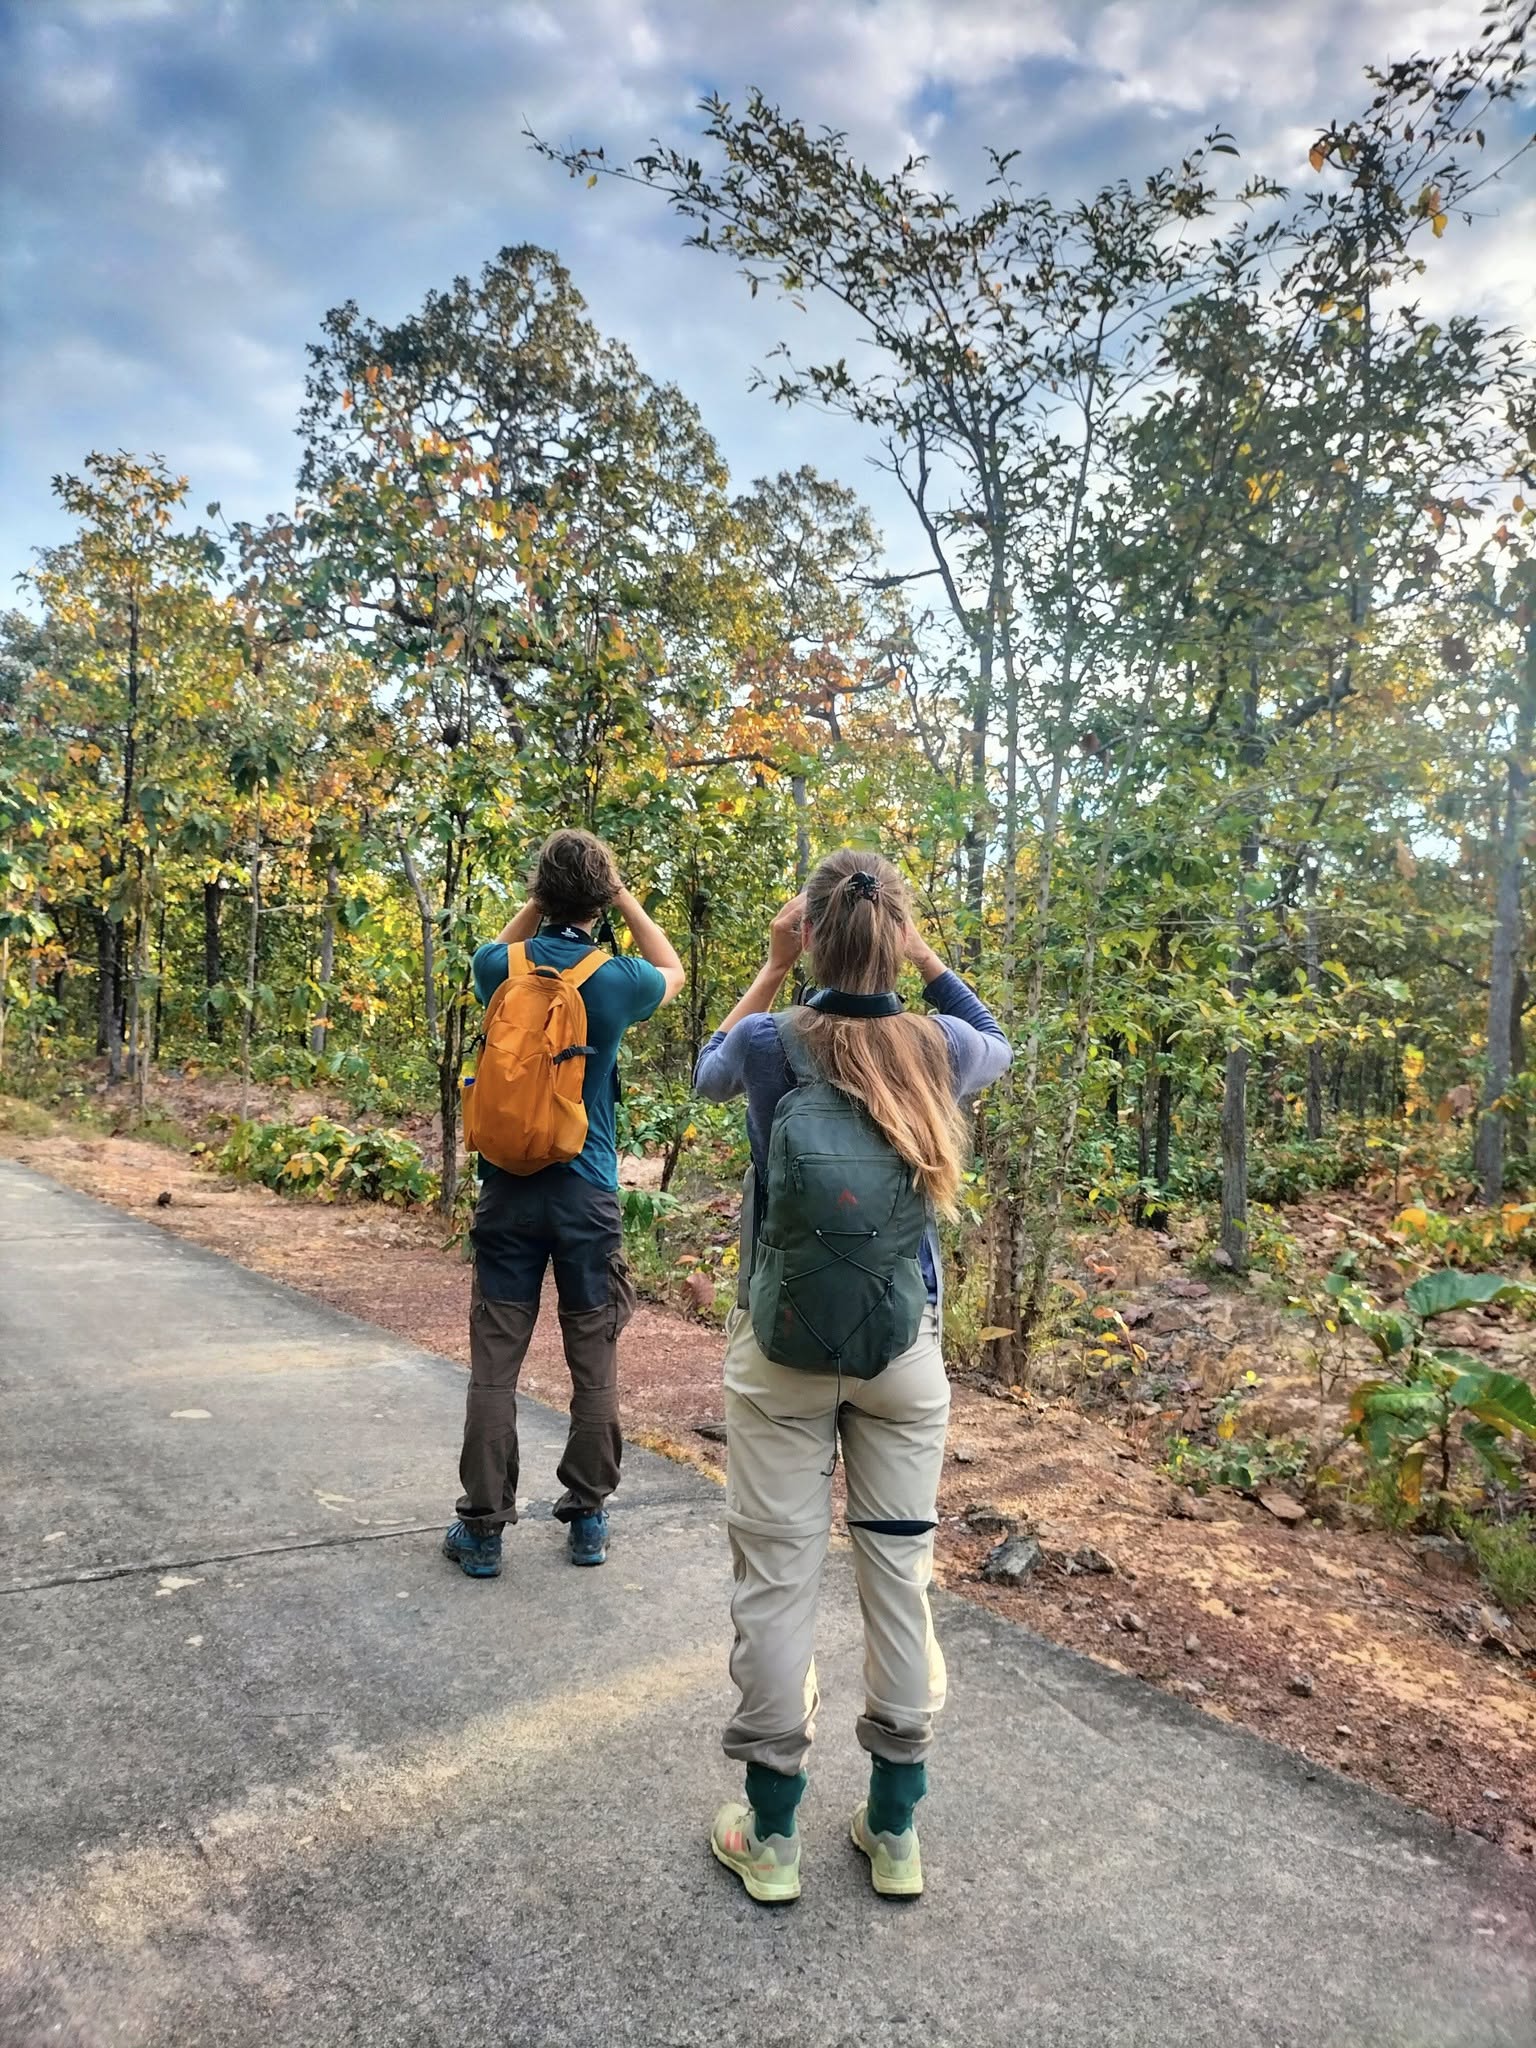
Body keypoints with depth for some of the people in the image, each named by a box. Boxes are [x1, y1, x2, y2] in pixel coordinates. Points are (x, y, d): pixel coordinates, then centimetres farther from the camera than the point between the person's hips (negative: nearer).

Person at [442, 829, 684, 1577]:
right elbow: (673, 971, 16)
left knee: (495, 1363, 6)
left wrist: (538, 901, 13)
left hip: (509, 1191, 1)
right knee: (594, 1364, 10)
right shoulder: (616, 980, -8)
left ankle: (483, 1528, 14)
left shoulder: (502, 969, -3)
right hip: (587, 1196, -1)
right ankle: (588, 1517, 21)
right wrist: (625, 900, 12)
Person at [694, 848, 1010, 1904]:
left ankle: (772, 1833, 21)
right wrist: (928, 960, 9)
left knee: (776, 1577, 8)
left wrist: (772, 968, 9)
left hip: (780, 1351, -1)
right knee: (900, 1571, 12)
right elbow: (996, 1042, 17)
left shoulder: (769, 1044, -13)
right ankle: (896, 1829, 26)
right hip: (904, 1351, 2)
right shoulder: (938, 1050, -9)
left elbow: (710, 1071, 13)